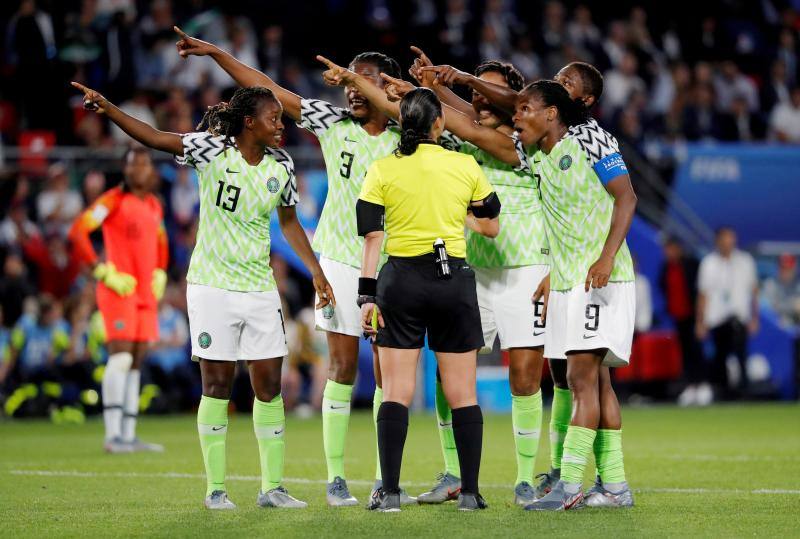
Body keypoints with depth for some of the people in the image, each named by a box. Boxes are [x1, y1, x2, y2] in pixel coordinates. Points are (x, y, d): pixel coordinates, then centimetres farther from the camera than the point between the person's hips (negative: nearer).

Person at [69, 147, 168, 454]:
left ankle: (129, 436, 11)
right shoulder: (114, 200, -6)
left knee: (136, 361, 7)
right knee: (121, 356, -15)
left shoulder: (154, 206, 15)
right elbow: (77, 232, -13)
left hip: (146, 294, 7)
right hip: (119, 289, -7)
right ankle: (113, 435, -16)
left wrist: (159, 274, 18)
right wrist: (103, 272, -14)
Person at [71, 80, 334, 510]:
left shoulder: (281, 165, 3)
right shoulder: (213, 150, -9)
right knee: (217, 383, -1)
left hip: (260, 289, 4)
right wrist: (107, 109, -29)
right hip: (212, 285, -4)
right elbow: (155, 138, -16)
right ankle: (215, 487, 6)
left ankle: (272, 486, 9)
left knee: (269, 384, 2)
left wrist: (315, 270, 13)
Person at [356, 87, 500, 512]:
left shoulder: (382, 170, -2)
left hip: (401, 282, 0)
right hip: (454, 281, 1)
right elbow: (491, 227, 12)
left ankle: (390, 492, -3)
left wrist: (367, 295, -5)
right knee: (462, 393, 5)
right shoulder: (466, 166, 1)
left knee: (396, 393, 2)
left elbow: (372, 237, -6)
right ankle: (469, 491, 5)